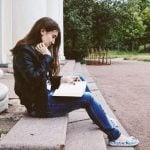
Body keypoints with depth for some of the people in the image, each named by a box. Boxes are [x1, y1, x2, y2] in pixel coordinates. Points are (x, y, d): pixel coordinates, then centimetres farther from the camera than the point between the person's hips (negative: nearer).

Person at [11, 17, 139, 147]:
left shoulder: (38, 50, 13)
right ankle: (115, 137, 1)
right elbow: (35, 80, -27)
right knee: (87, 98, -11)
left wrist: (63, 79, 2)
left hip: (45, 94, 10)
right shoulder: (23, 51, -16)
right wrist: (46, 57, -18)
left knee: (79, 79, 12)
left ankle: (102, 118, 21)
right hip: (39, 103, -10)